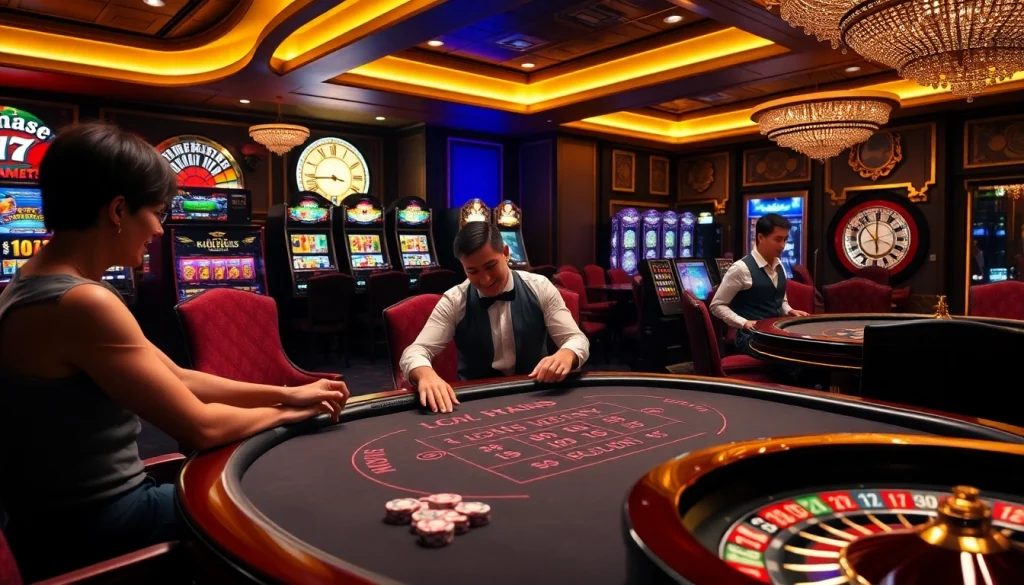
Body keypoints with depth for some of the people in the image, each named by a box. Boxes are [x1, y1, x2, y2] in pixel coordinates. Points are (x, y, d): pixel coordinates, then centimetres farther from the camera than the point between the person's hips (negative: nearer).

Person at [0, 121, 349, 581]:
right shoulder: (82, 303, -26)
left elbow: (177, 380, 7)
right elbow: (200, 427, -23)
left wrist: (285, 392, 3)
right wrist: (285, 410, -4)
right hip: (92, 532, -9)